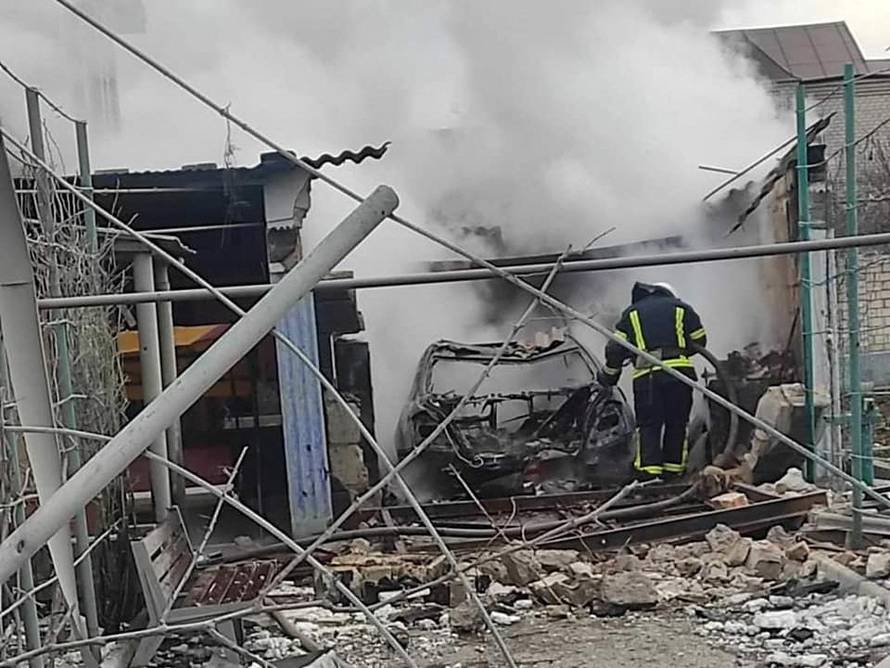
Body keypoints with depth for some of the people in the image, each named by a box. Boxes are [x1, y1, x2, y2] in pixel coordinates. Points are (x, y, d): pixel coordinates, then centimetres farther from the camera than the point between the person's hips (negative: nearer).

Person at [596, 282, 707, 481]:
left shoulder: (632, 313, 19)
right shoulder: (682, 309, 19)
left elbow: (615, 349, 13)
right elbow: (699, 341, 20)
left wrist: (608, 376, 24)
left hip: (647, 375, -1)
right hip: (680, 371, 1)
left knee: (648, 425, 3)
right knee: (677, 423, 12)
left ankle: (648, 470, -8)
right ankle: (673, 469, 14)